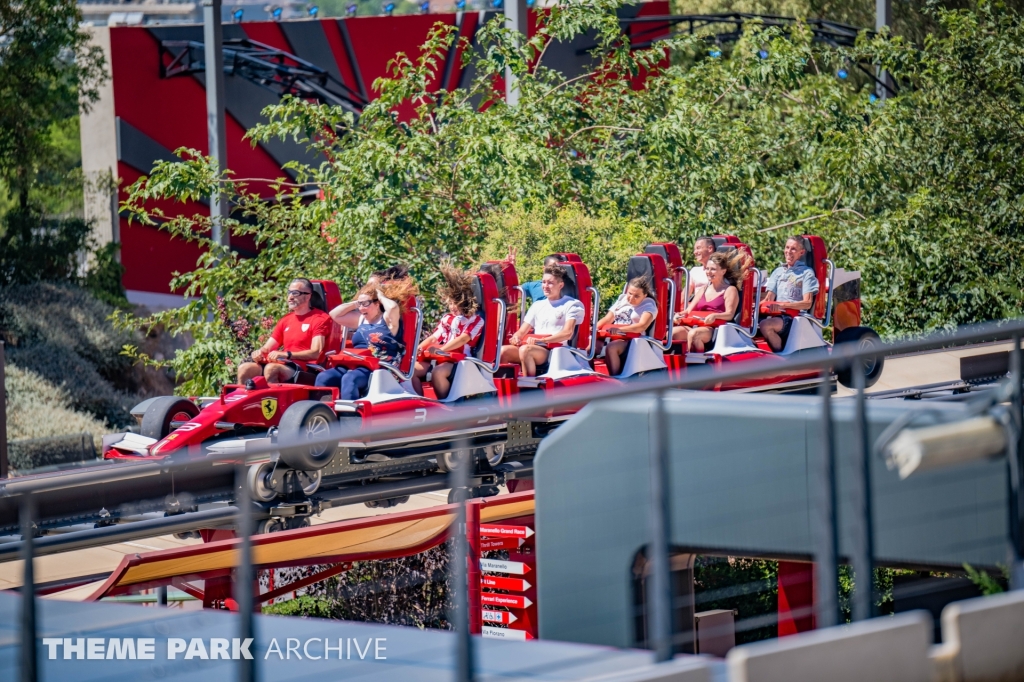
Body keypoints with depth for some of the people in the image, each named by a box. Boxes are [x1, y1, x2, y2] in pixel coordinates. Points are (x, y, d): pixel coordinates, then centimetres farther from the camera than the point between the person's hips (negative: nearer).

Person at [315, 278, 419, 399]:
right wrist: (356, 303, 16)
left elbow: (393, 307, -21)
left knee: (349, 379, -38)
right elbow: (335, 314, 22)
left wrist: (380, 296, -1)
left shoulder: (387, 320, 2)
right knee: (323, 378, -19)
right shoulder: (360, 319, 23)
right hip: (355, 366, 7)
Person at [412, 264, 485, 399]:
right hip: (440, 358, 7)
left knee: (437, 372, -37)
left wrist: (440, 349, -28)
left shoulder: (476, 320, 0)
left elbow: (463, 339, -15)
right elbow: (433, 338, 19)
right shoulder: (448, 318, 22)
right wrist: (418, 349, -1)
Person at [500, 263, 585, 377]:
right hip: (534, 348, 6)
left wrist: (541, 340, -20)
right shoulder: (538, 306, 23)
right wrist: (516, 337, -4)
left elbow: (567, 333, -9)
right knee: (504, 351, -23)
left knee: (525, 349, -36)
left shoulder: (571, 305, 4)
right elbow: (522, 331, 21)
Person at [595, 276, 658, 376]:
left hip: (632, 340, -6)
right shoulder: (622, 299, 19)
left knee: (611, 347, -36)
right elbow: (607, 319, 18)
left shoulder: (648, 305, 1)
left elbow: (642, 326, -16)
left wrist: (620, 329, -30)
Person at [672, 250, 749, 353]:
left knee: (693, 334, -38)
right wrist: (680, 315, -4)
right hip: (697, 326, 6)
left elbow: (730, 314, -7)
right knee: (673, 333, -24)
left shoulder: (730, 290, 7)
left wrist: (714, 316, -28)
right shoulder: (703, 289, 26)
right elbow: (689, 310, 20)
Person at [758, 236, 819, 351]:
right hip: (776, 315, 5)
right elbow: (769, 298, 17)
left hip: (795, 317, -5)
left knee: (765, 325, -34)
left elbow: (807, 303, -5)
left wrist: (783, 305, -20)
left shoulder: (806, 273, 5)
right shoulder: (778, 271, 23)